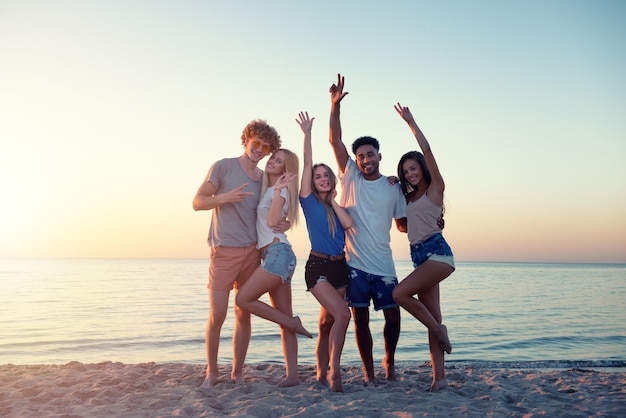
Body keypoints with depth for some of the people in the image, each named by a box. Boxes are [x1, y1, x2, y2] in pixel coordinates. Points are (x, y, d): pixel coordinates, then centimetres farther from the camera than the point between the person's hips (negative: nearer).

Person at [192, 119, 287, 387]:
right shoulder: (223, 167, -1)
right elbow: (198, 202, -4)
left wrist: (285, 223, -2)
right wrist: (225, 197, -21)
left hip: (252, 252, 4)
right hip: (224, 253, -4)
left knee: (244, 315, 7)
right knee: (217, 316, -3)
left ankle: (237, 373, 18)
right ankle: (211, 372, 17)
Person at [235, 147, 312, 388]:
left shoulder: (281, 190, -2)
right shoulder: (267, 189, 21)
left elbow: (273, 221, -17)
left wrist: (278, 190, -18)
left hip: (278, 253, -9)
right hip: (271, 255, 9)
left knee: (243, 299, -14)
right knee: (284, 318, 4)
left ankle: (293, 323, -2)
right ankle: (292, 375, 5)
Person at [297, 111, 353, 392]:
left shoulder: (338, 205, 13)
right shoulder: (309, 201, 0)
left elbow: (349, 224, -7)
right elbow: (307, 164, -7)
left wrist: (334, 200, -1)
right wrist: (307, 133, -8)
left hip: (340, 266, 5)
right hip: (318, 266, -5)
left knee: (328, 322, 10)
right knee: (343, 314, -20)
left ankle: (322, 374, 20)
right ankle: (334, 372, -11)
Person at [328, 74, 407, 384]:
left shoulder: (393, 188, 6)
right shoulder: (350, 178, 2)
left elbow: (403, 224, 12)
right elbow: (335, 140, -6)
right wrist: (335, 105, -16)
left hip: (383, 265, 1)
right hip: (355, 264, -1)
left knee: (393, 315, 6)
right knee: (360, 320, 4)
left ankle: (389, 361, 33)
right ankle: (369, 373, 19)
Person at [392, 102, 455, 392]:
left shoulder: (435, 188, -1)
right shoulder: (410, 196, 19)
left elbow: (426, 150, -11)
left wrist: (410, 122, -7)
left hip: (436, 252, -8)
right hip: (419, 257, 8)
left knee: (399, 293, -23)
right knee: (432, 317, 4)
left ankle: (438, 329, -3)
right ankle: (439, 377, 6)